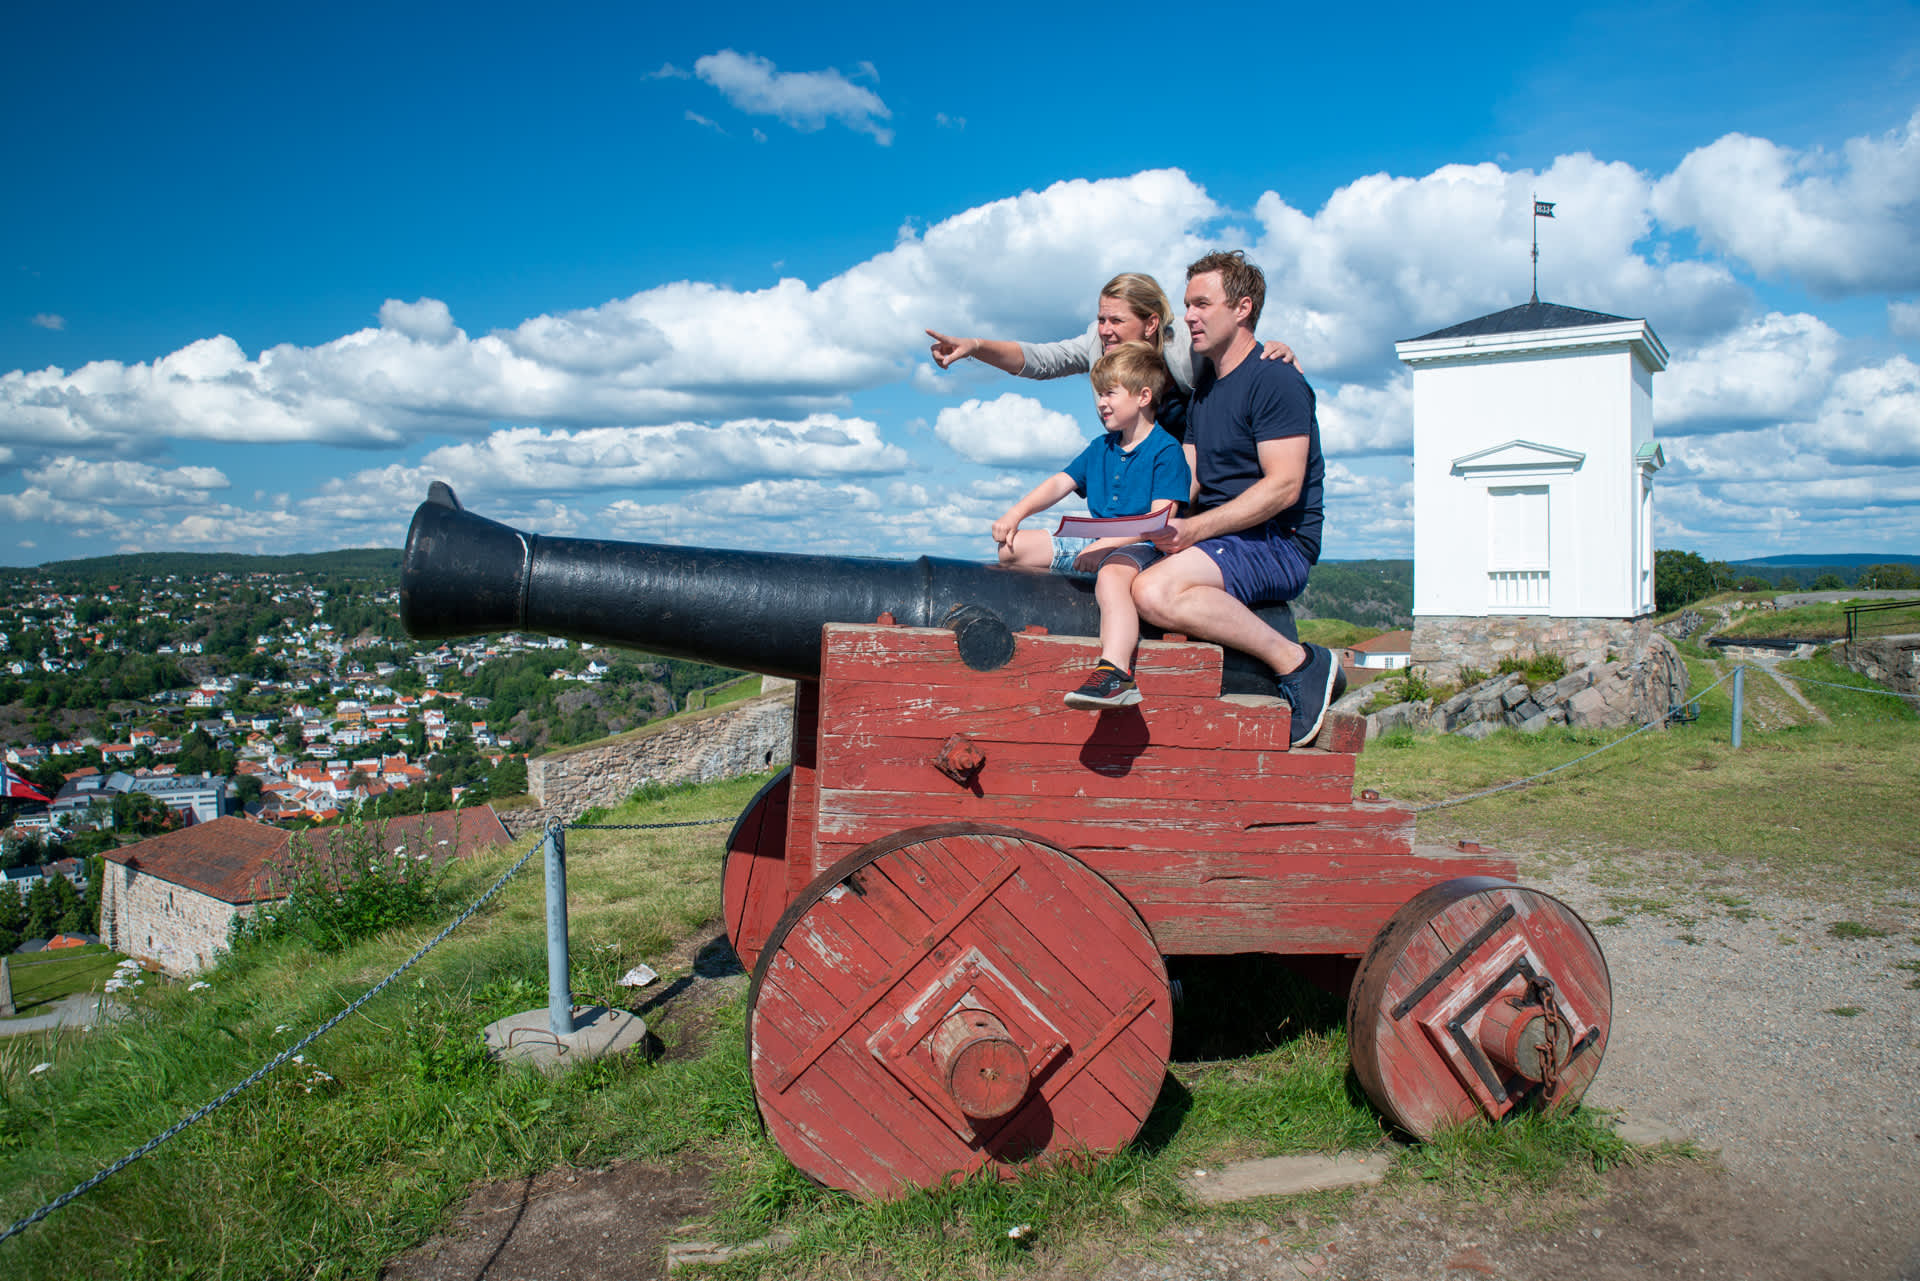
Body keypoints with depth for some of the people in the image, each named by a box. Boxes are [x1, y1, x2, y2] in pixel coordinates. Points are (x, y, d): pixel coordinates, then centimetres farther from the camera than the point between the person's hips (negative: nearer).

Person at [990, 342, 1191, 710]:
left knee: (1112, 574, -44)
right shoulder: (1101, 447, 19)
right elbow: (1061, 483, 16)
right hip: (1093, 544, 8)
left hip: (1138, 547, -8)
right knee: (1010, 546, 1)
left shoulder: (1166, 451, -5)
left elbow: (1160, 521, -15)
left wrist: (1107, 544, -26)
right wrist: (1016, 513, -1)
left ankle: (1115, 673, -60)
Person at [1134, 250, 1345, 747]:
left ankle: (1298, 663, -22)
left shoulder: (1275, 380, -9)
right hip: (1221, 538, 9)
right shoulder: (1205, 385, 20)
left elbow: (1283, 487, -19)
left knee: (1156, 591, -32)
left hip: (1277, 542, -9)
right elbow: (1187, 481, 15)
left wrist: (1196, 529, -24)